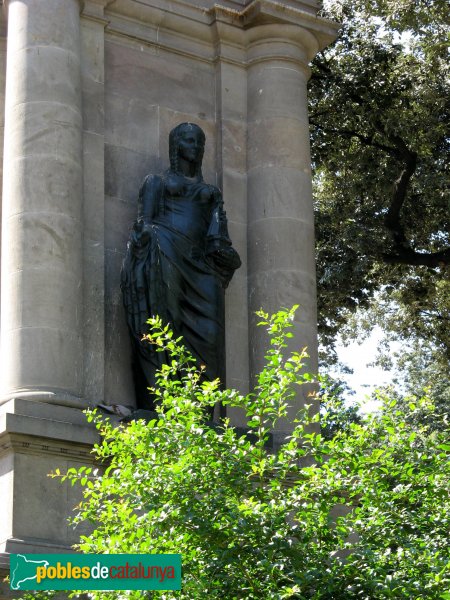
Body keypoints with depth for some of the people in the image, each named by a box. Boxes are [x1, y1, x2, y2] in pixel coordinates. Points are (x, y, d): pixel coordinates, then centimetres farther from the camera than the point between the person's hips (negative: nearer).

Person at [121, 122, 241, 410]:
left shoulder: (211, 192, 31)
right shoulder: (157, 181, 22)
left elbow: (219, 224, 15)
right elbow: (143, 222, 10)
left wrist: (221, 248, -6)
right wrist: (144, 235, -9)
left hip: (199, 262, 3)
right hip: (165, 255, -3)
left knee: (208, 331, -16)